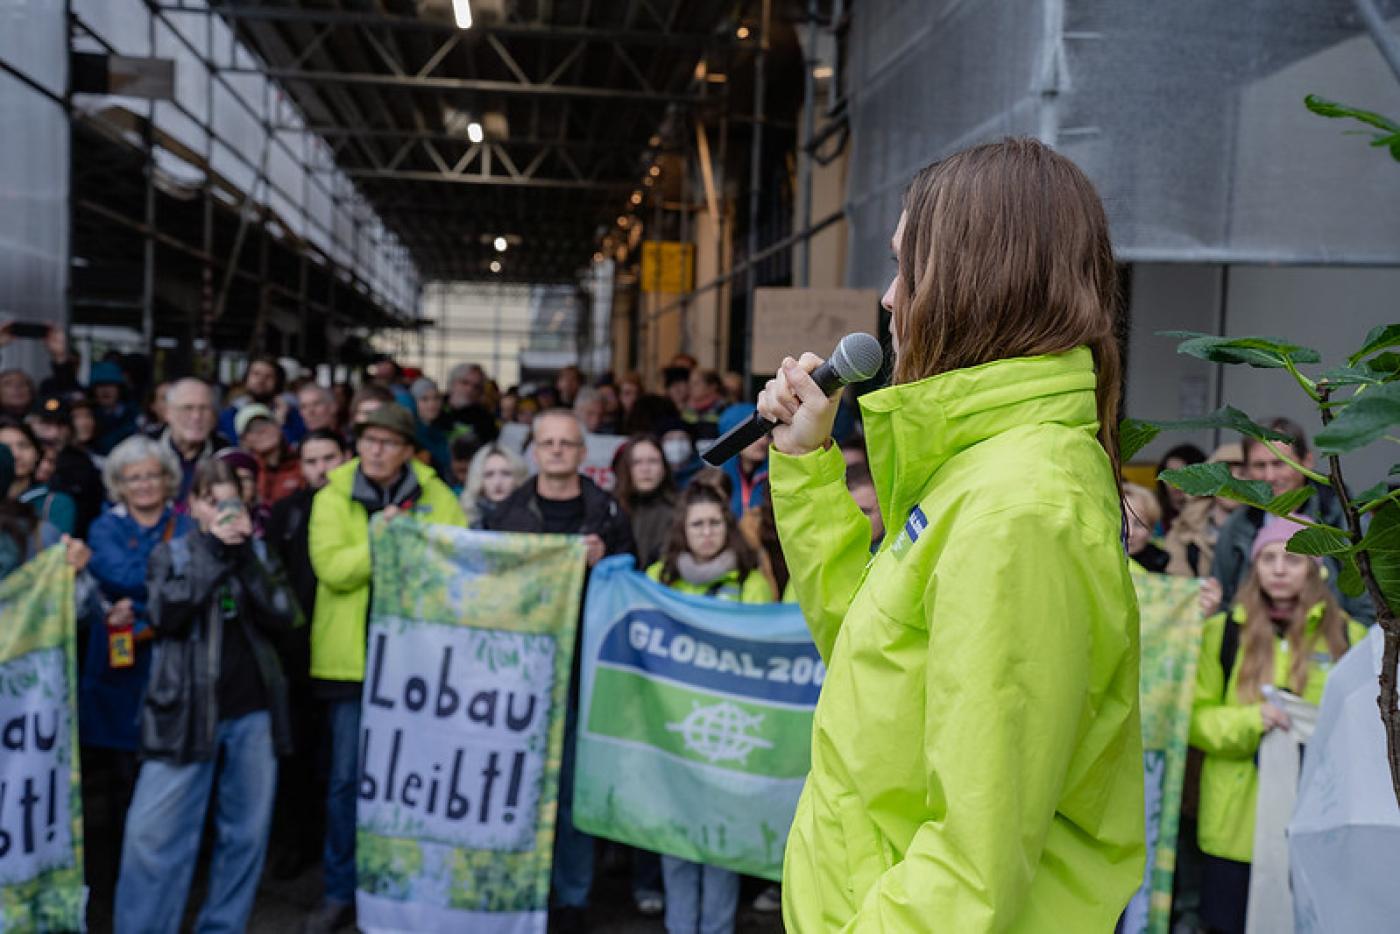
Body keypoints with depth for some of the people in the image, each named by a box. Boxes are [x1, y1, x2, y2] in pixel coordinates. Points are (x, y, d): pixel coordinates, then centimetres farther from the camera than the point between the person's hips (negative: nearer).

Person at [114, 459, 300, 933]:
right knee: (154, 832, -4)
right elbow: (166, 615, -10)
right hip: (186, 712, -1)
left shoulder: (258, 553, 10)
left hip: (253, 710, 2)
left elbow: (283, 616, -4)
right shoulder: (171, 553, 7)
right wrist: (211, 553, -12)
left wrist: (245, 555, -10)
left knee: (246, 832, 7)